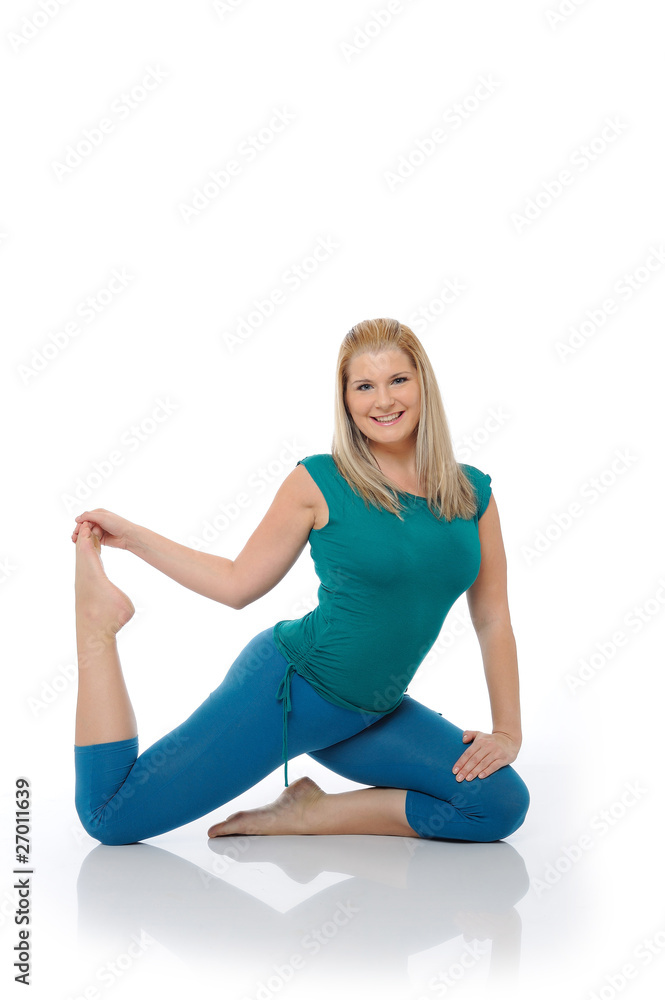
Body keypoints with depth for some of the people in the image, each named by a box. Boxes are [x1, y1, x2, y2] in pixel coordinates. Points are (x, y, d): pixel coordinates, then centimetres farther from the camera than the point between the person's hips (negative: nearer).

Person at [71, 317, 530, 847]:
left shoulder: (473, 491, 1)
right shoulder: (319, 482, -9)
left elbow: (493, 619, 5)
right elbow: (238, 583, 0)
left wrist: (508, 730, 1)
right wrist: (133, 537, -2)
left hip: (371, 715, 5)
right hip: (288, 683, -4)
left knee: (504, 804, -13)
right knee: (109, 817, -7)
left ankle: (315, 813, -1)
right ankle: (99, 619, 10)